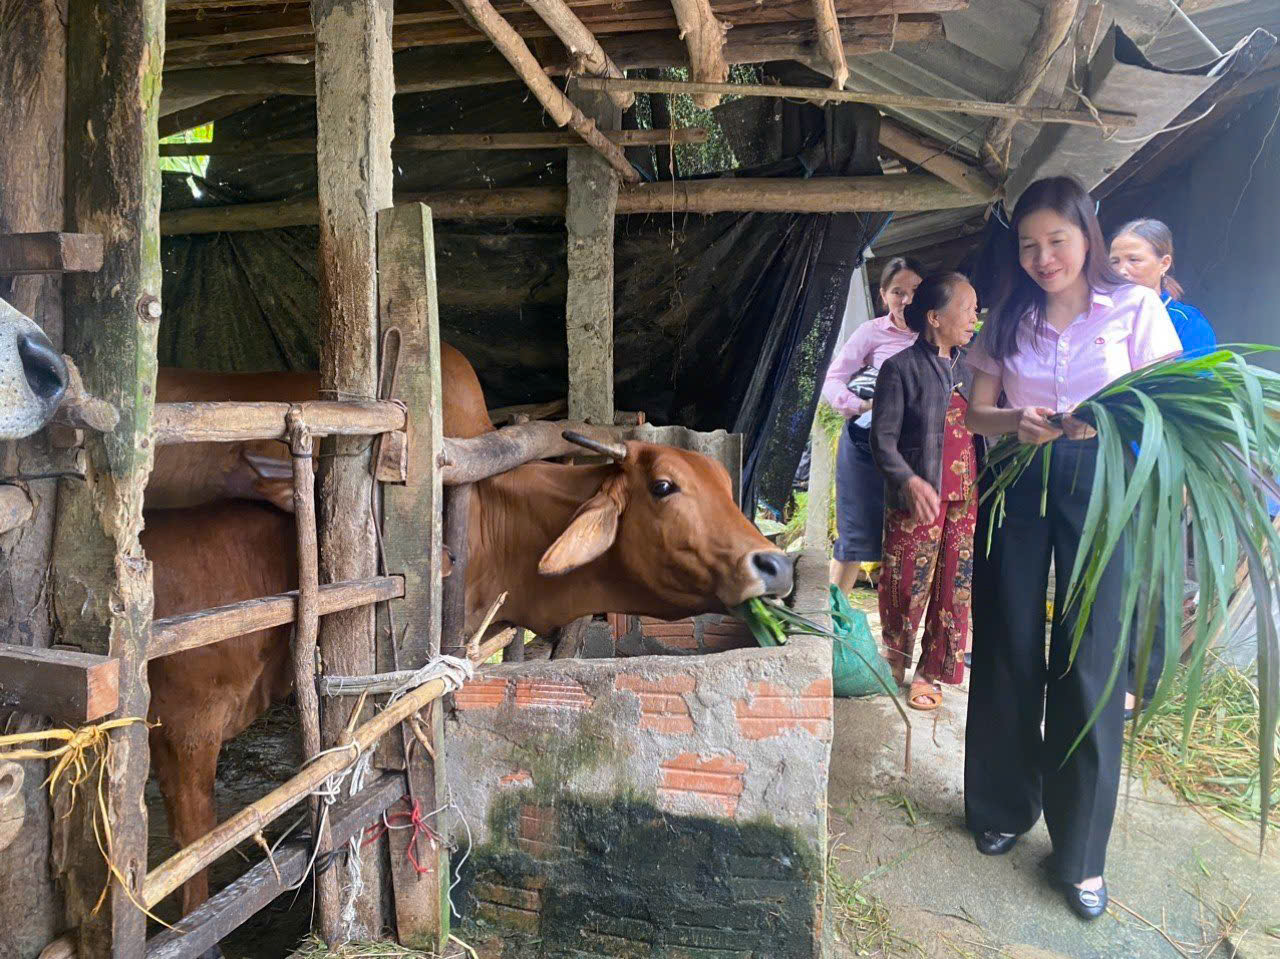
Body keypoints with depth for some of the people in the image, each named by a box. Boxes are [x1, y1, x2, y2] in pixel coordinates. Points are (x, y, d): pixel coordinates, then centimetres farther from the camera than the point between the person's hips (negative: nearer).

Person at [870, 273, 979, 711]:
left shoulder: (968, 368, 11)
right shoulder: (900, 368, -8)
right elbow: (883, 438, -12)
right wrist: (909, 481, -26)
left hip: (966, 498, 6)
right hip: (917, 499, -5)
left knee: (956, 586, 9)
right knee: (906, 587, 4)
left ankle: (931, 672, 23)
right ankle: (894, 664, 27)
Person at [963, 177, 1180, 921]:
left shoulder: (1135, 308, -1)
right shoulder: (1009, 320, 8)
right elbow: (977, 413, 7)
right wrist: (1016, 421, -15)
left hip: (1097, 483, -3)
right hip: (1017, 484, 3)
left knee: (1089, 663, -2)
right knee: (1008, 652, 9)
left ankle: (1081, 849, 13)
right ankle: (1005, 806, 28)